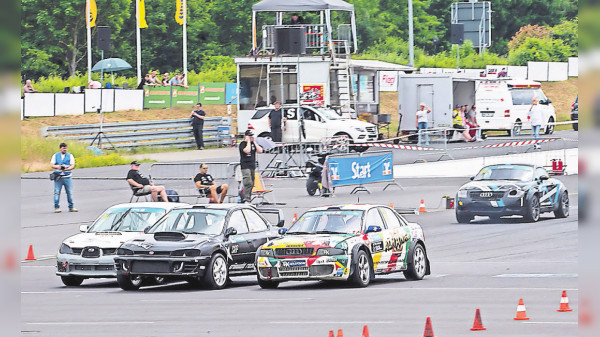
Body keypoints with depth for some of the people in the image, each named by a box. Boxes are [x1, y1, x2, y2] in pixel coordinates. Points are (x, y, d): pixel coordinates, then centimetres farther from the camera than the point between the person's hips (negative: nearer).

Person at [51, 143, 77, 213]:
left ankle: (71, 207, 7)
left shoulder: (70, 156, 9)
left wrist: (67, 169, -21)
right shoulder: (55, 156, 10)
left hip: (67, 177, 1)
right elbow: (52, 165, 3)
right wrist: (57, 166, -19)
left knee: (70, 192, 0)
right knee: (57, 192, -6)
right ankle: (56, 207, -3)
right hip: (58, 177, 0)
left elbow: (72, 165, 0)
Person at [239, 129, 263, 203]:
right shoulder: (242, 144, -4)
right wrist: (248, 141, -12)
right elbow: (247, 150, -22)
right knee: (248, 183, -20)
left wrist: (254, 142, 0)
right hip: (245, 166, -7)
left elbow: (260, 151, 3)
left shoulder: (253, 143, 15)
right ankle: (246, 199, -23)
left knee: (251, 184, 7)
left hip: (252, 166, 7)